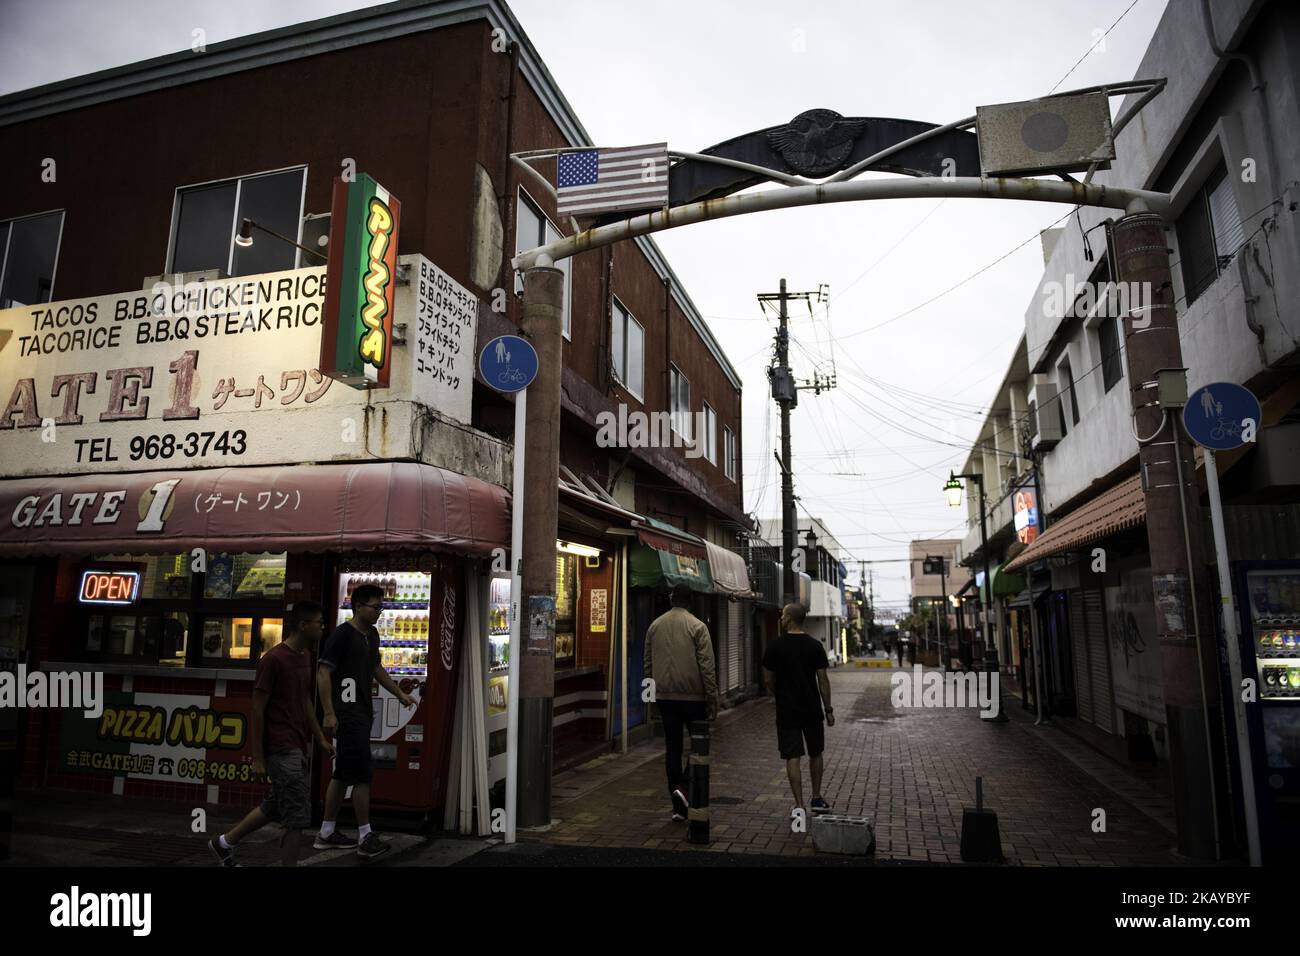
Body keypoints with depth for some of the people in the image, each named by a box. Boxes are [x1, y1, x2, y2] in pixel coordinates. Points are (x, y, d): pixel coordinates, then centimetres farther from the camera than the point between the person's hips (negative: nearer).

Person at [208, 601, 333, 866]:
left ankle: (225, 843, 38)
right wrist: (258, 757, -14)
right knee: (298, 815, -5)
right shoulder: (273, 659, -16)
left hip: (298, 747, 9)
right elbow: (257, 709, -14)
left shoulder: (305, 656, 10)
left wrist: (320, 738, 17)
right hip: (281, 749, -9)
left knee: (275, 807, 21)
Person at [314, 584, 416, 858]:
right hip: (347, 713, -9)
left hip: (363, 712, 9)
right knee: (363, 775, -7)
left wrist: (400, 694, 26)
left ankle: (327, 833, 25)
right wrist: (329, 713, -20)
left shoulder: (372, 634, 14)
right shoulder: (342, 634, -12)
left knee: (343, 774, 15)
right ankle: (365, 837, 0)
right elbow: (323, 673, -15)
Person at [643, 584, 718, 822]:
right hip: (692, 696, -4)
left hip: (665, 696, 4)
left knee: (672, 748, 9)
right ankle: (684, 787, -8)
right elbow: (707, 667, -11)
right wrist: (712, 700, -6)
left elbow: (648, 663, 12)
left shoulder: (655, 626, 6)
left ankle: (678, 806, 13)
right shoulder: (697, 626, -8)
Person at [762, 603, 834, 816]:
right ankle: (817, 799, 27)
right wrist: (828, 709, 4)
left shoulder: (775, 646, -7)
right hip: (812, 710, 2)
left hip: (786, 710, -2)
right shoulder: (815, 646, -4)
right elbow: (823, 680, -4)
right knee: (815, 753, 18)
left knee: (793, 757, 1)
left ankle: (799, 805, -1)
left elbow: (768, 680, -2)